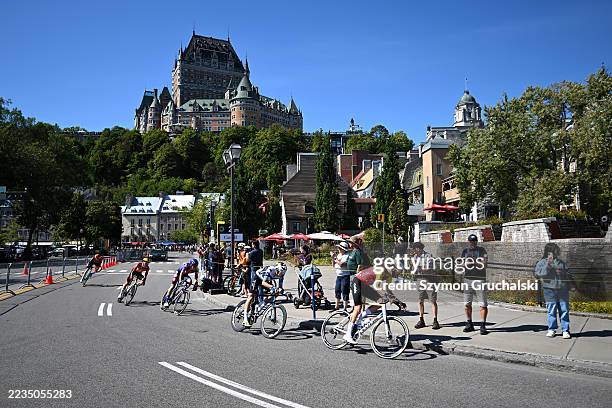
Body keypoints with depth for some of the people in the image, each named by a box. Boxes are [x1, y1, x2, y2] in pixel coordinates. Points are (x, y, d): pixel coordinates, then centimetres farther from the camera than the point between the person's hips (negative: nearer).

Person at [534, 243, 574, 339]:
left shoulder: (561, 263, 17)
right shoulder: (542, 263, 6)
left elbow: (568, 275, 18)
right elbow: (538, 274, -9)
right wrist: (548, 265, -15)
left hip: (563, 289, 2)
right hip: (549, 290, -2)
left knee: (564, 310, 1)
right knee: (551, 311, 3)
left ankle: (565, 330, 9)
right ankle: (552, 329, 15)